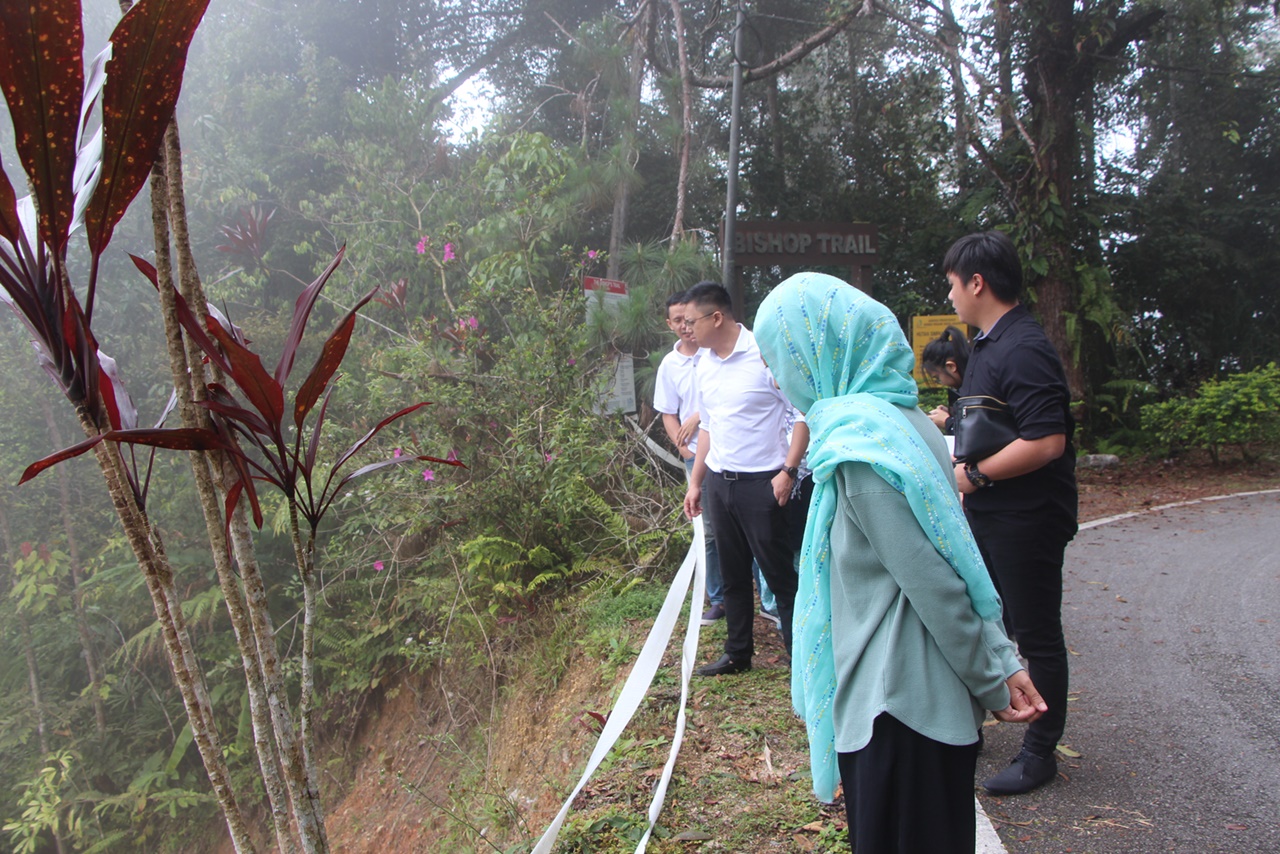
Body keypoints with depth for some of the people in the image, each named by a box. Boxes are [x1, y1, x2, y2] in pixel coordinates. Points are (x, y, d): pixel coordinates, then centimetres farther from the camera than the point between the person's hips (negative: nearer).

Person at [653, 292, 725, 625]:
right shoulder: (669, 365, 7)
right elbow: (668, 415, 10)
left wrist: (699, 416, -9)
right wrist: (683, 446, -5)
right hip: (697, 455, 3)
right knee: (709, 531, 8)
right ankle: (718, 600, 21)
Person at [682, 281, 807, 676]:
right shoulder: (705, 365, 10)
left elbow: (803, 413, -11)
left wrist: (788, 471, -17)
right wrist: (695, 482, 18)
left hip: (761, 482, -7)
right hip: (718, 482, 7)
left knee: (778, 572, 0)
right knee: (732, 573, 16)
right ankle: (738, 654, 29)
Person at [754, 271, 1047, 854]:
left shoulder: (861, 443, -23)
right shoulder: (896, 416, 7)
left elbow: (936, 583, -21)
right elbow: (952, 557, 8)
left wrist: (992, 684, -9)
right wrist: (1002, 664, 9)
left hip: (899, 703, -9)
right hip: (897, 693, 9)